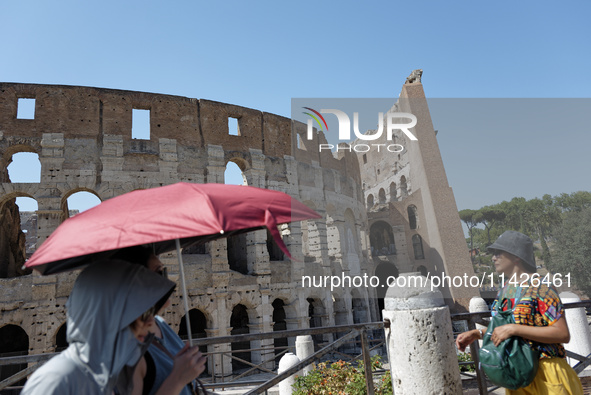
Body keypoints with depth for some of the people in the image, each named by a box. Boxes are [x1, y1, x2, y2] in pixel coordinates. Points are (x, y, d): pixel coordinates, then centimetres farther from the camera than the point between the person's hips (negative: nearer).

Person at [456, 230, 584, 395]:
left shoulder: (540, 288, -16)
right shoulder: (505, 289, 7)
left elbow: (563, 334, -22)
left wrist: (513, 329, -27)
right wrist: (477, 333, 3)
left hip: (544, 375, -7)